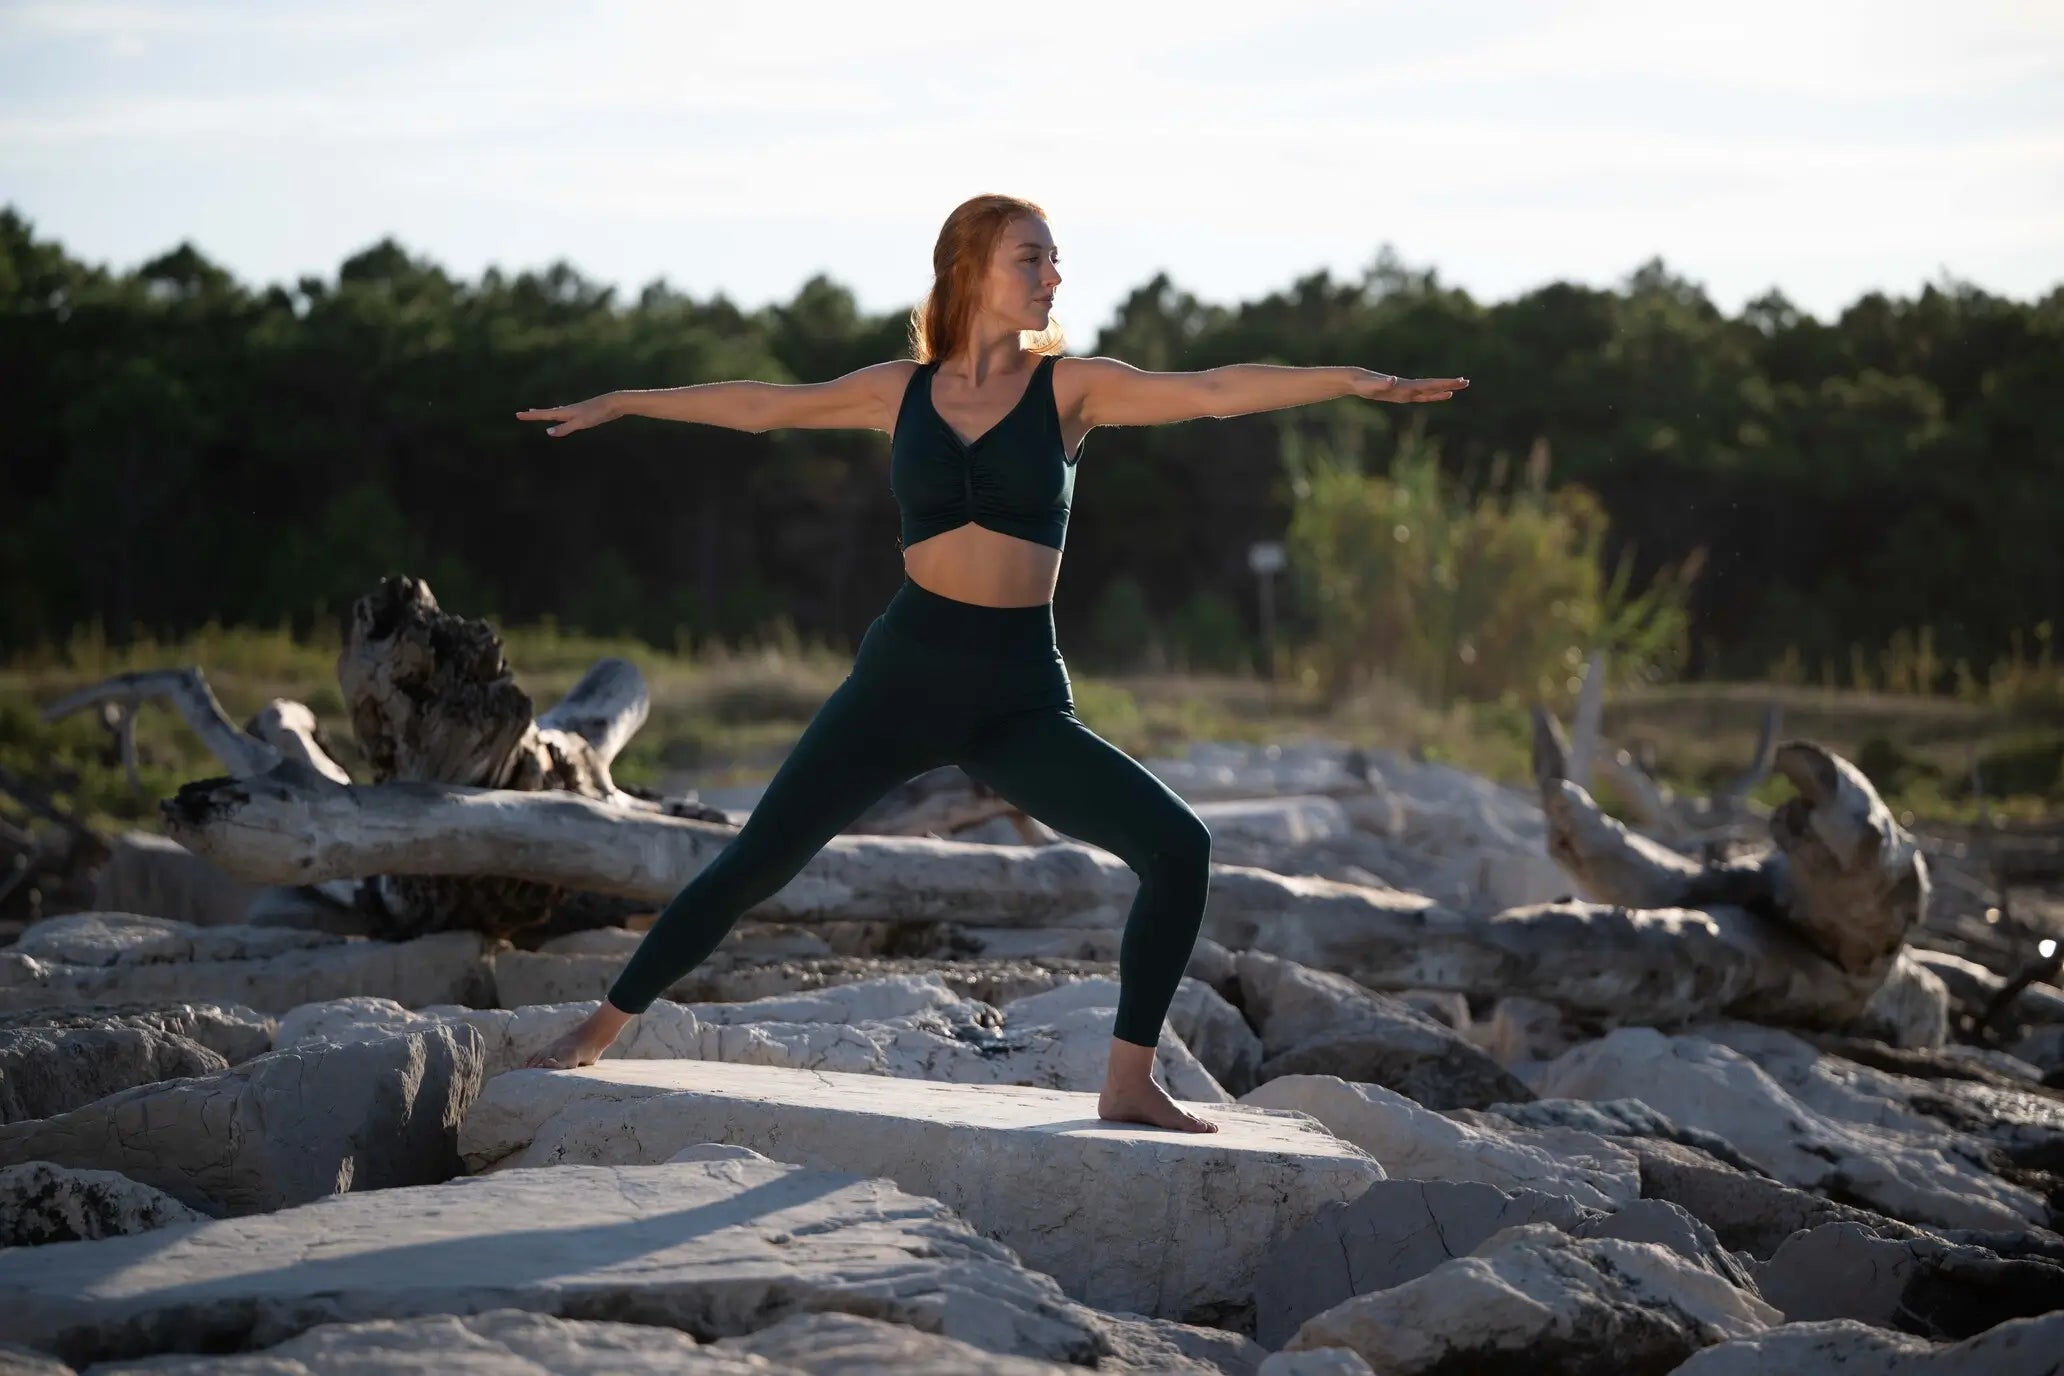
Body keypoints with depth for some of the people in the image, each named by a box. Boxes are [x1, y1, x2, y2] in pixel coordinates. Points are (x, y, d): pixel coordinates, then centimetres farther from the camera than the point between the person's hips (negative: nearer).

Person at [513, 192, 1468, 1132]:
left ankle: (1128, 1083, -4)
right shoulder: (902, 390, 6)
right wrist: (621, 404, 24)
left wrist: (1348, 380, -22)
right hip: (904, 672, 0)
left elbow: (1216, 391, -10)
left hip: (1020, 695, 0)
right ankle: (598, 1030, 16)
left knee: (1177, 848, -16)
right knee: (756, 863, 0)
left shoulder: (1070, 388, 1)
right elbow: (762, 405, 17)